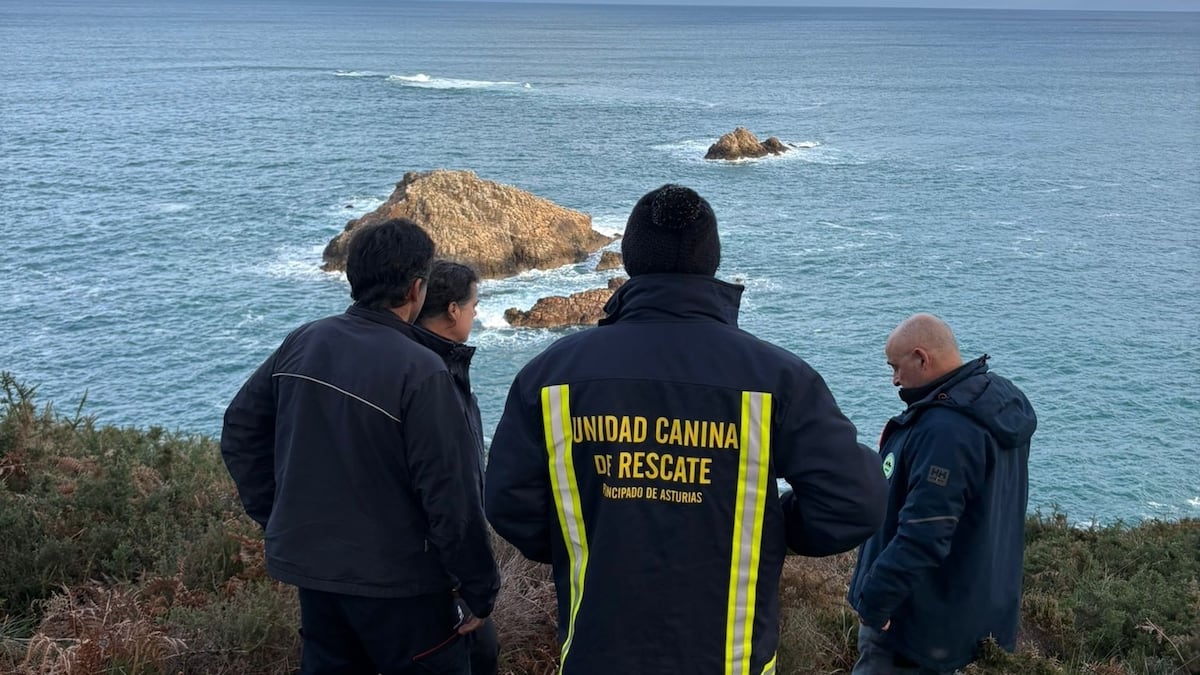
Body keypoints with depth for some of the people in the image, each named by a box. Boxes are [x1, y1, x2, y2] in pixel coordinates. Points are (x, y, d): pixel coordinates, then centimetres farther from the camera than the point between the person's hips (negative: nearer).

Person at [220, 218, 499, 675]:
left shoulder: (302, 343, -1)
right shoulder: (419, 372, -21)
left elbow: (241, 431, 9)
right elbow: (450, 495, -20)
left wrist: (276, 517, 15)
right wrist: (481, 590, -9)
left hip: (310, 566, 7)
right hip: (396, 582, -6)